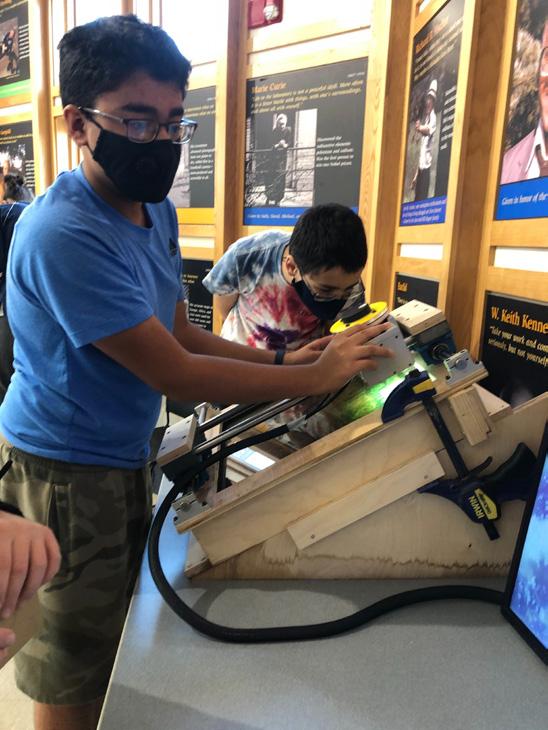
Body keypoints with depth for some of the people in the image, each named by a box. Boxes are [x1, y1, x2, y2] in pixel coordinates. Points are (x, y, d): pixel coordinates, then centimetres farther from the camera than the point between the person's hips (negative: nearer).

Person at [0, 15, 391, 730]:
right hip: (64, 473, -8)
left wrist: (278, 359, -4)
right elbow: (175, 374, -26)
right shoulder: (63, 235, -26)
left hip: (125, 455, 8)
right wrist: (314, 377, -19)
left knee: (121, 623, 25)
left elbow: (180, 333, 8)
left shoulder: (157, 212, 3)